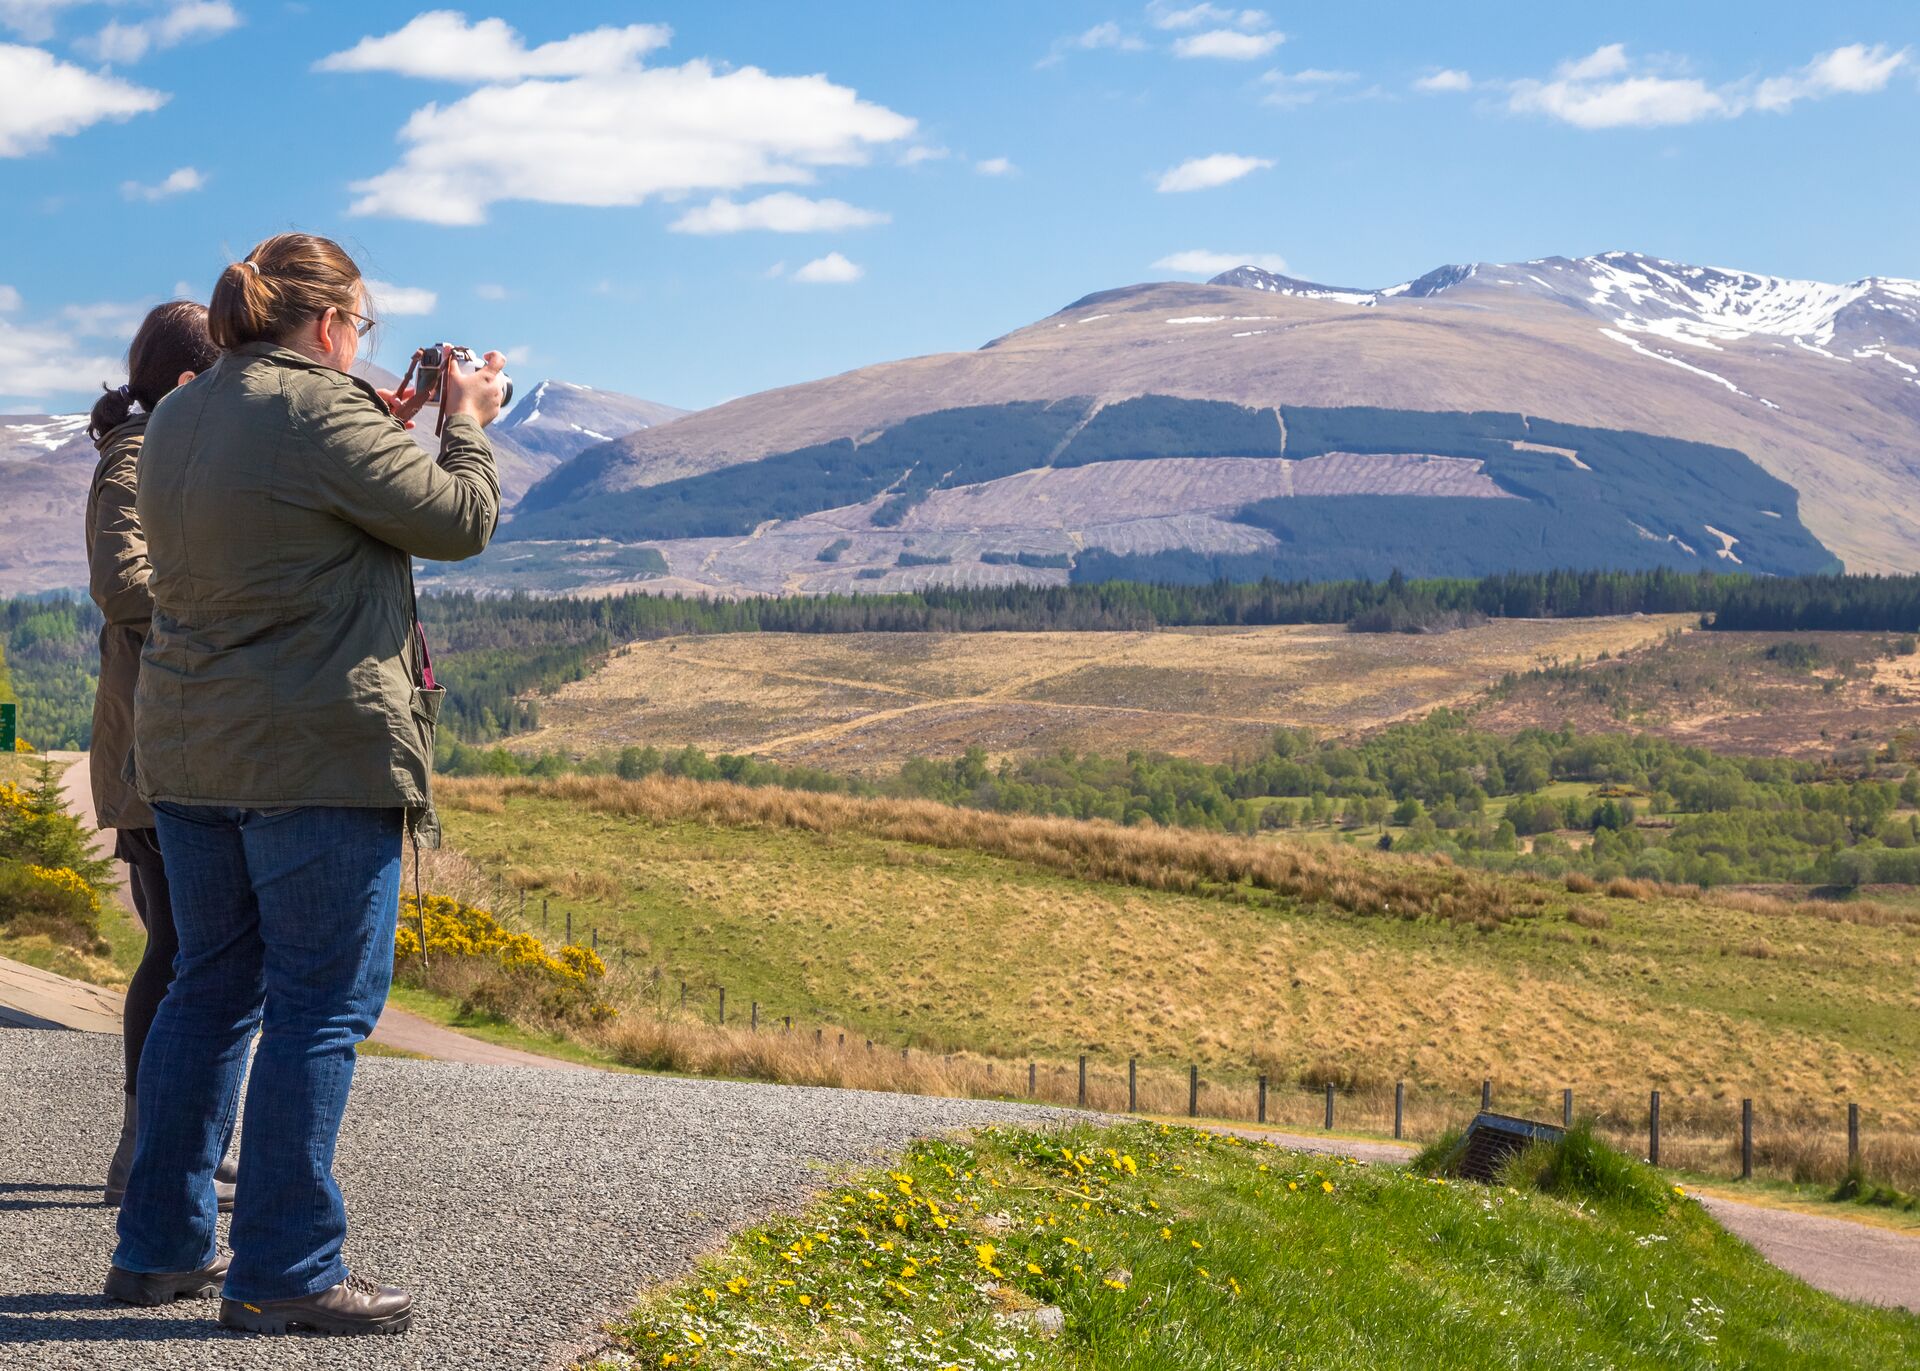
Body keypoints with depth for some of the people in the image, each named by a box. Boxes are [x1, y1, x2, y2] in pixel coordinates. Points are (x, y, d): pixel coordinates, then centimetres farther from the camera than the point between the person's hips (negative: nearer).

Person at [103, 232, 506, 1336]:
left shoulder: (177, 418, 13)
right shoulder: (321, 409, -14)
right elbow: (457, 522, -8)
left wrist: (383, 429, 23)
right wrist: (467, 425, 9)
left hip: (189, 749, 9)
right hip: (319, 751, -8)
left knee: (212, 989, 16)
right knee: (322, 1004, -3)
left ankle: (163, 1246, 21)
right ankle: (287, 1275, -2)